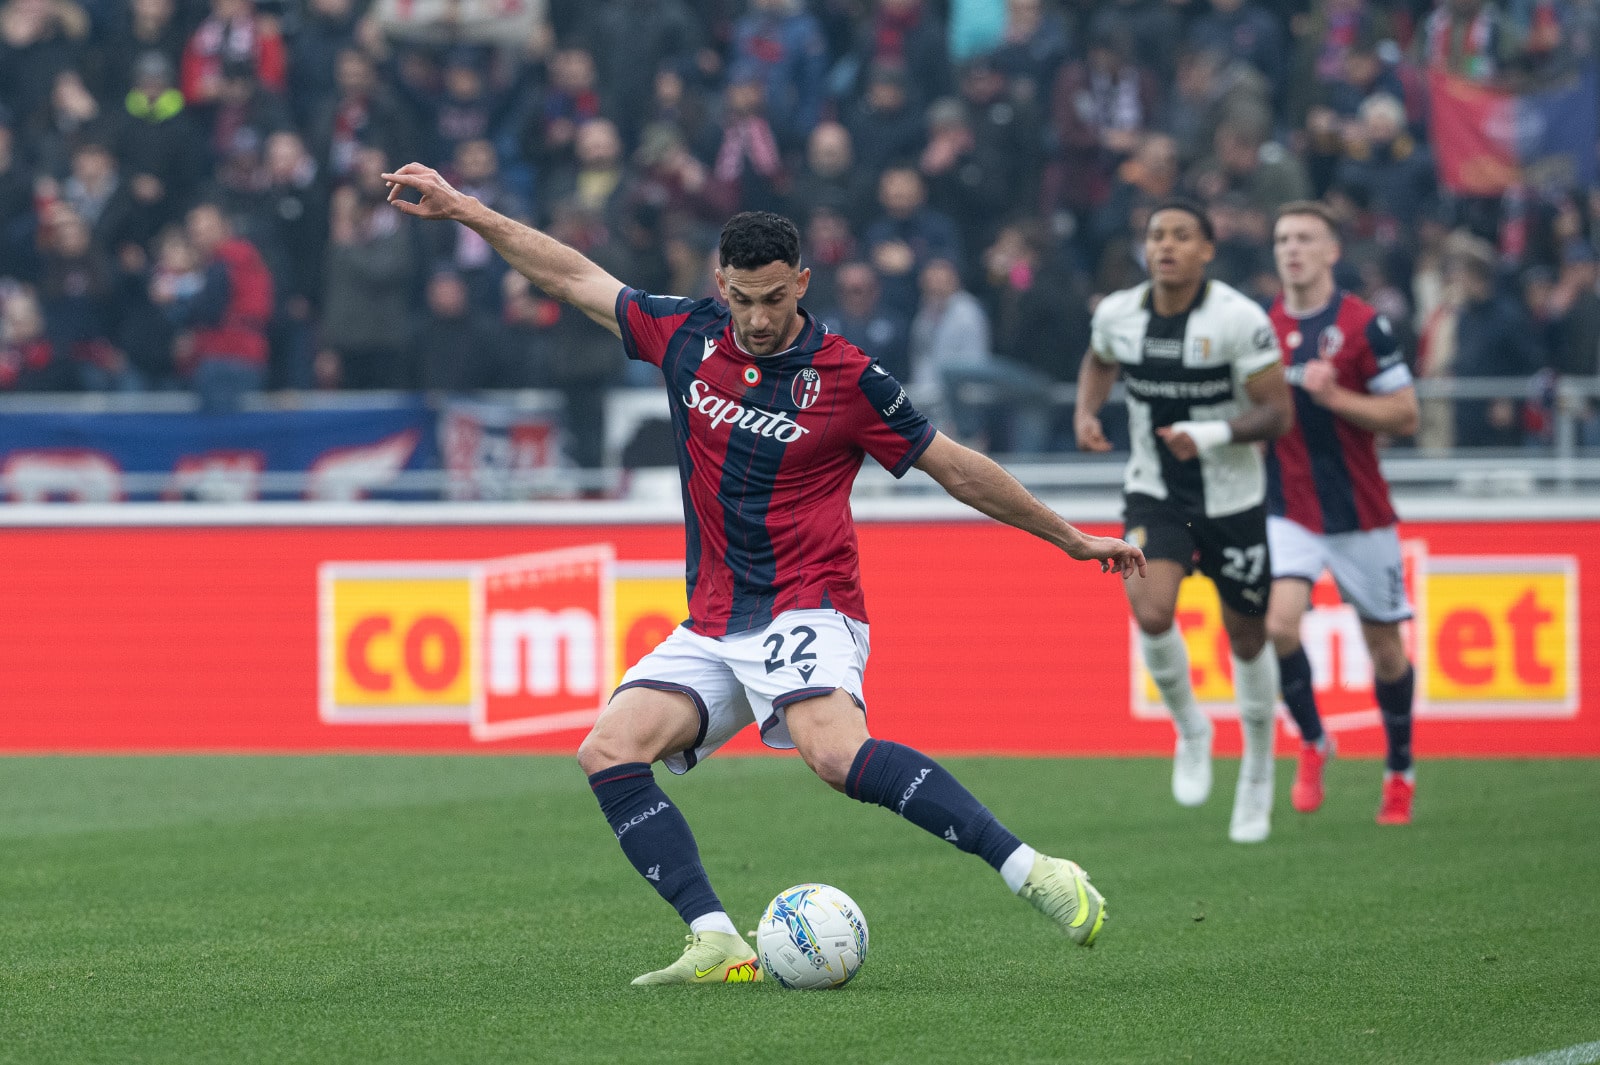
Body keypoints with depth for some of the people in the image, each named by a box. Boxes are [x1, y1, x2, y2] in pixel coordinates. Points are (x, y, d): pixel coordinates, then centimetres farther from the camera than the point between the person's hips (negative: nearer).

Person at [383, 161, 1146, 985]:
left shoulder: (847, 378, -6)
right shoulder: (687, 337, 6)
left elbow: (954, 468, 5)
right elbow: (574, 277, 17)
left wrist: (1069, 536, 10)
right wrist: (461, 209, 19)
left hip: (806, 610, -6)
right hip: (712, 628, 6)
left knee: (834, 751, -34)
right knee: (609, 751, -15)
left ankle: (1030, 871, -35)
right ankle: (717, 944, -21)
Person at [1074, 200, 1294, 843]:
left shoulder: (1240, 320, -19)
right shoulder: (1116, 315, -5)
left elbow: (1278, 413, -17)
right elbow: (1099, 361, 19)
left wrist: (1211, 435, -32)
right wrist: (1086, 412, 0)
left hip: (1233, 498, -2)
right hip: (1154, 494, 2)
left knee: (1247, 637, 10)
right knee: (1151, 613, -23)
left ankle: (1257, 777, 32)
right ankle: (1189, 728, 6)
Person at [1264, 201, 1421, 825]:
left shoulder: (1363, 325, -9)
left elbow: (1405, 417, -10)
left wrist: (1334, 397, -21)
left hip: (1359, 513, -2)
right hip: (1287, 511, 2)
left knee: (1384, 645, 8)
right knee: (1279, 623, -20)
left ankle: (1400, 771, 27)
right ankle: (1311, 743, 2)